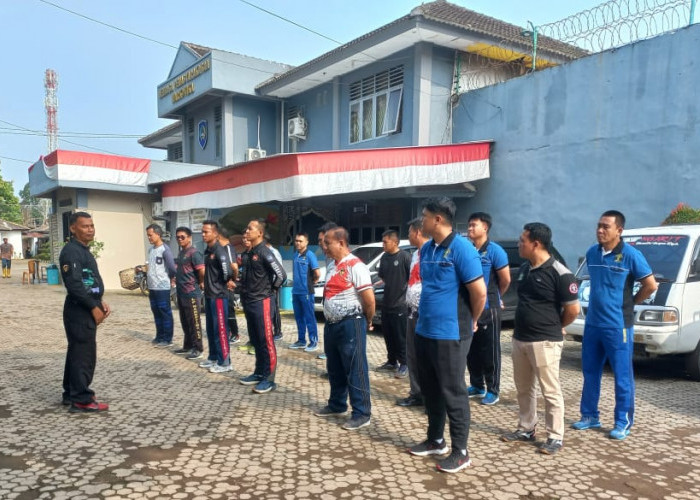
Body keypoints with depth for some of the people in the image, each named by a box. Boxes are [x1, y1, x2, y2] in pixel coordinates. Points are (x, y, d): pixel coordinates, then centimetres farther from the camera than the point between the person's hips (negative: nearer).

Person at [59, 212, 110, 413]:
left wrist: (100, 302, 10)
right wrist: (93, 308, -19)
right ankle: (81, 400, 3)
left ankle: (71, 394, 27)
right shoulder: (71, 251, -16)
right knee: (84, 354, -5)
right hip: (80, 311, -10)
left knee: (77, 352, 16)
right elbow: (74, 285, -24)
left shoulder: (84, 250, 15)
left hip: (85, 310, 10)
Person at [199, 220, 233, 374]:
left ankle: (224, 362, 5)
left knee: (220, 329, -3)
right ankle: (213, 358, 27)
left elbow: (227, 272, -28)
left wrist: (224, 283, -11)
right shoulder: (207, 250, 11)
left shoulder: (219, 251, -17)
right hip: (209, 295, 9)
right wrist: (206, 283, 12)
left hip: (218, 296, -9)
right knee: (210, 329, 16)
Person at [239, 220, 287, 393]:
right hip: (249, 301, 9)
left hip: (262, 302, -9)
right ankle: (259, 373, 26)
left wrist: (271, 290, -7)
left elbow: (281, 274, -19)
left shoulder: (264, 252, -14)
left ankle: (269, 379, 3)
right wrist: (243, 287, 13)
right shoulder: (248, 253, 11)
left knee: (266, 341, -3)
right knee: (255, 340, 15)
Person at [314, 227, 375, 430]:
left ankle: (361, 414, 8)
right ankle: (337, 404, 33)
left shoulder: (355, 266, -16)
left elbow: (369, 299, -19)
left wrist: (366, 321, -6)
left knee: (355, 370, -1)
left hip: (350, 325, -9)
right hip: (331, 324, 9)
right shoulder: (333, 266, 12)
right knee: (335, 369, 18)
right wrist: (330, 320, 16)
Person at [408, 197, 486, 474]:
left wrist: (470, 322, -4)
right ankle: (435, 440, 33)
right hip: (424, 331, 8)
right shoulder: (426, 249, 8)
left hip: (450, 334, -8)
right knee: (430, 389, 17)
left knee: (453, 393, 2)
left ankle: (460, 451, 16)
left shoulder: (461, 248, -16)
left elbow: (479, 291, -17)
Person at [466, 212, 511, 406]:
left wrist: (494, 296, 6)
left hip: (488, 309, -5)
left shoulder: (494, 250, -9)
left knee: (490, 351, 4)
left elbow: (506, 280, -8)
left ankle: (492, 390, 15)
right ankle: (477, 386, 27)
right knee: (471, 350, 13)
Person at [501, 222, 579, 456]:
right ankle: (526, 429, 30)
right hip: (519, 339, 8)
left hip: (545, 341, -8)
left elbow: (573, 309, -12)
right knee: (523, 388, 16)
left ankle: (555, 437, 15)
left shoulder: (559, 273, -16)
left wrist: (553, 327, 1)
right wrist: (521, 328, 15)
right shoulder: (524, 269, 8)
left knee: (550, 391, 3)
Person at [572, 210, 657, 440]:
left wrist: (631, 301, 2)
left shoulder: (631, 255, -11)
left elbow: (651, 285, -6)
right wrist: (599, 301, 10)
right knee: (590, 373, 13)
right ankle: (589, 416, 26)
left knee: (622, 376, 5)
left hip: (618, 325, -6)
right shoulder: (591, 253, 5)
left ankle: (623, 423, 17)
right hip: (592, 324, 6)